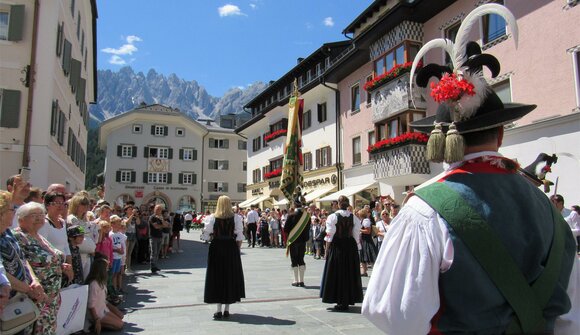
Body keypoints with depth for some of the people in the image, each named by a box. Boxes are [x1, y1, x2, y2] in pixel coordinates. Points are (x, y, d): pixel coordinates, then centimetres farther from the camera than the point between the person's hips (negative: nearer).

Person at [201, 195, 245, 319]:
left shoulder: (211, 218, -6)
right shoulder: (236, 218, -5)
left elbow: (206, 236, -6)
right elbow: (240, 237, -5)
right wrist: (237, 249, 7)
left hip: (216, 248, 0)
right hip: (231, 248, 1)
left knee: (217, 277, 9)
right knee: (230, 276, 12)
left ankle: (219, 310, 9)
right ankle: (227, 309, 17)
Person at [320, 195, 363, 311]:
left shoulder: (333, 217, -9)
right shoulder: (354, 218, 0)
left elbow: (329, 236, -9)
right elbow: (356, 236, 0)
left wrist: (327, 250, -2)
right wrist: (355, 248, 9)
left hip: (336, 246, -3)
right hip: (351, 247, 3)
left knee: (337, 273, 6)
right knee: (350, 273, 13)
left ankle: (340, 302, 8)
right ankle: (349, 300, 21)